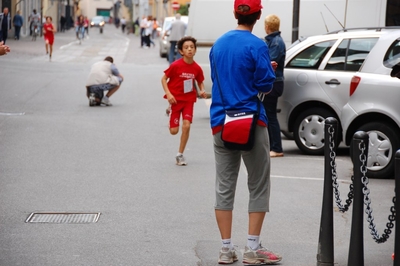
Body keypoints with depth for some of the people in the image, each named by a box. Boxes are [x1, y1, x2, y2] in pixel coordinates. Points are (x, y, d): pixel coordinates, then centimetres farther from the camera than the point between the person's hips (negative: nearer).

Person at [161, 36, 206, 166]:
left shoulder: (197, 68, -6)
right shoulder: (176, 65, -16)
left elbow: (200, 82, 10)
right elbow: (163, 79, -7)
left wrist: (202, 91, -11)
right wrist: (168, 94, -17)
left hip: (189, 99, 2)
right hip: (176, 99, -2)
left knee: (186, 126, -13)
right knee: (174, 131, 0)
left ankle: (180, 155, 3)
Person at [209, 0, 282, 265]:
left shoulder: (218, 44, 8)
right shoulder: (257, 46, -11)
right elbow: (266, 84, -12)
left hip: (221, 123, 5)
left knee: (224, 187, 8)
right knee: (259, 186, 5)